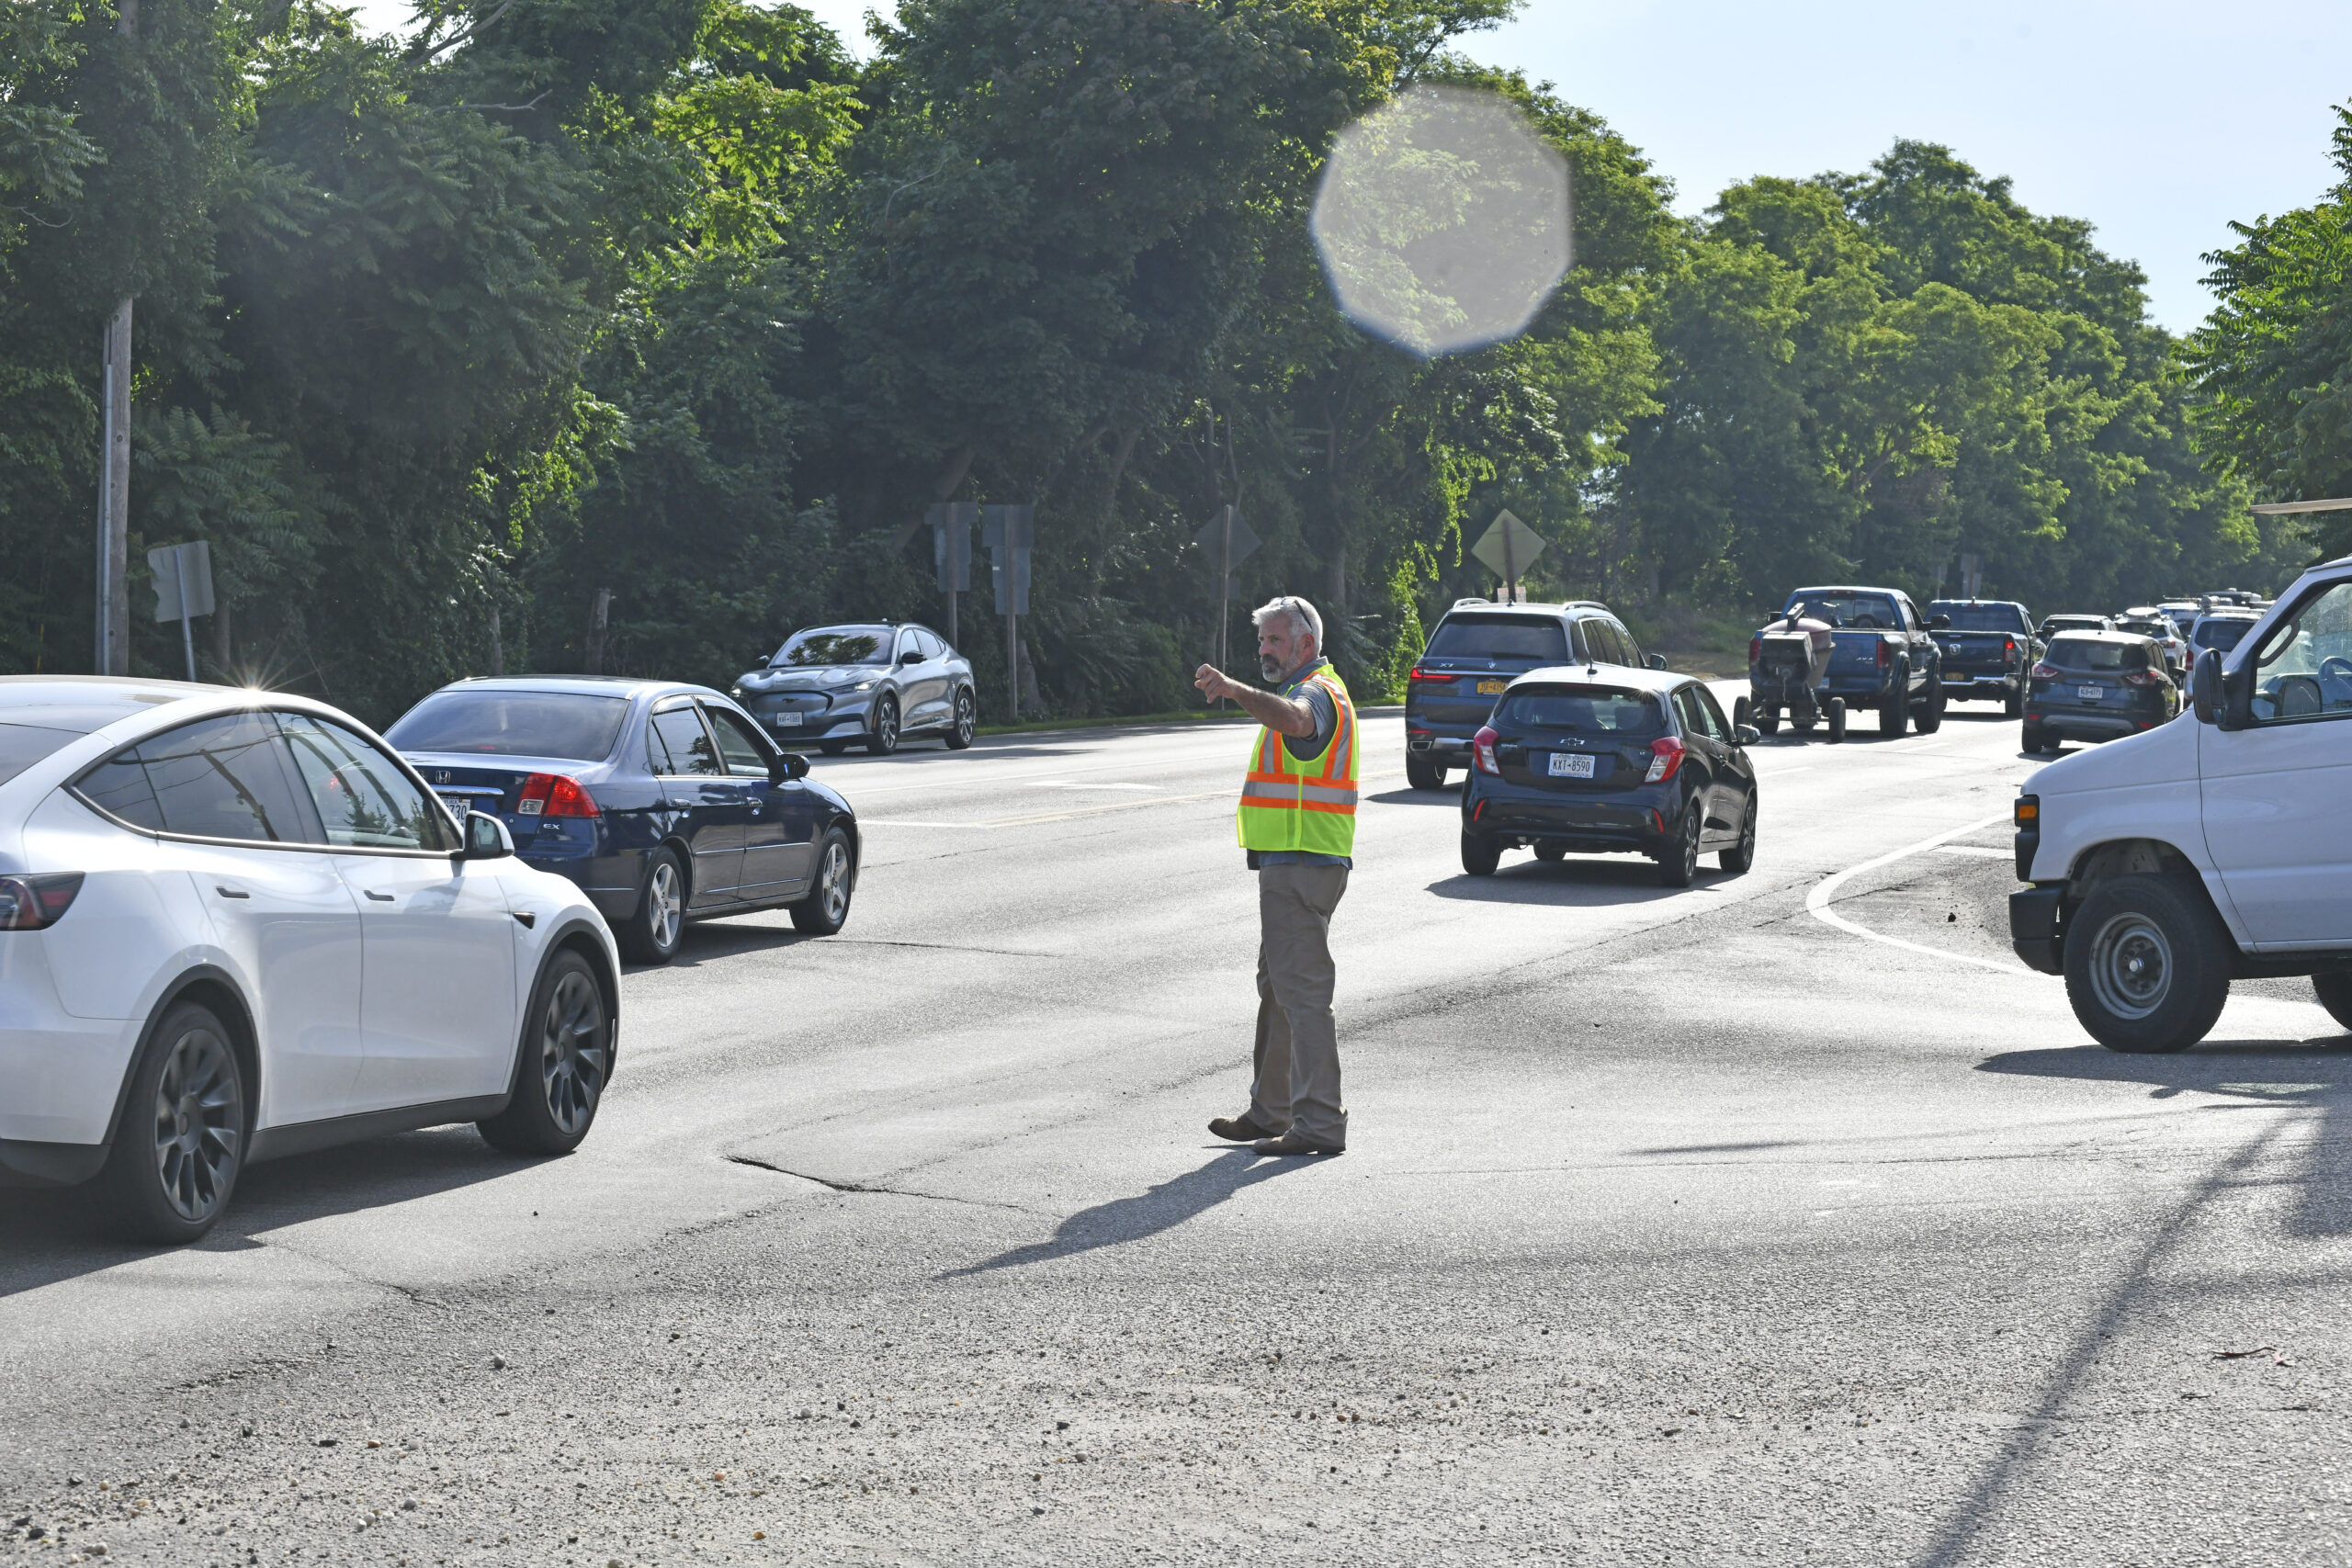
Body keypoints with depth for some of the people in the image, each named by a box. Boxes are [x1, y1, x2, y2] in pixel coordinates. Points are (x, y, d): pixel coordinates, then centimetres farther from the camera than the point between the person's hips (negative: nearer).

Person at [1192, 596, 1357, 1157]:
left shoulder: (1317, 691, -15)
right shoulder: (1310, 690, 21)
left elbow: (1293, 719, -41)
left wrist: (1234, 689, -52)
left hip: (1302, 864, -11)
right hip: (1289, 864, 11)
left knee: (1302, 989, -12)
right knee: (1277, 988, 18)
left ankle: (1320, 1125, -13)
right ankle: (1269, 1113, 28)